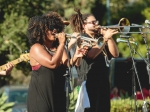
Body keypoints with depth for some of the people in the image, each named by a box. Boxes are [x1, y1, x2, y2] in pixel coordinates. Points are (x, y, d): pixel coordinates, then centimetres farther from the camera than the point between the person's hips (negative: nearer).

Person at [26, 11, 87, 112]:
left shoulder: (59, 47, 11)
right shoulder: (36, 48, -10)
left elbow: (67, 64, -4)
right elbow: (53, 63, -22)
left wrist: (75, 57, -24)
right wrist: (62, 43, -18)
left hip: (58, 96, 6)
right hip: (40, 96, -6)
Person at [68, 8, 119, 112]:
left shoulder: (100, 38, 15)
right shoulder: (80, 39, -2)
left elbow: (115, 54, 5)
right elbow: (91, 54, -20)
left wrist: (109, 37, -4)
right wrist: (105, 38, -21)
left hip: (103, 82, 6)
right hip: (88, 82, -6)